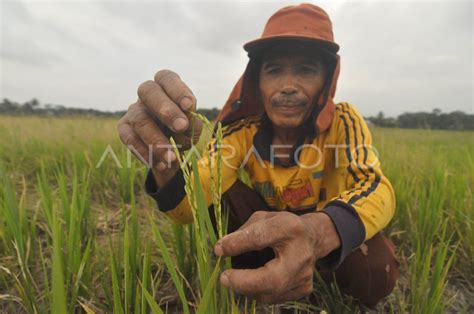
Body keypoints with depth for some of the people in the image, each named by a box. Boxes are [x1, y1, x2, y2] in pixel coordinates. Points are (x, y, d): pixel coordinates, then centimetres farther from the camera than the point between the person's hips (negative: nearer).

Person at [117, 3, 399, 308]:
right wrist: (168, 162, -50)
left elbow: (375, 188, -37)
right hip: (272, 226, 0)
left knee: (374, 270, -31)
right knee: (219, 190, -24)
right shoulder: (243, 131, -20)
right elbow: (189, 208, -28)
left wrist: (320, 230, -59)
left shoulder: (342, 122, -21)